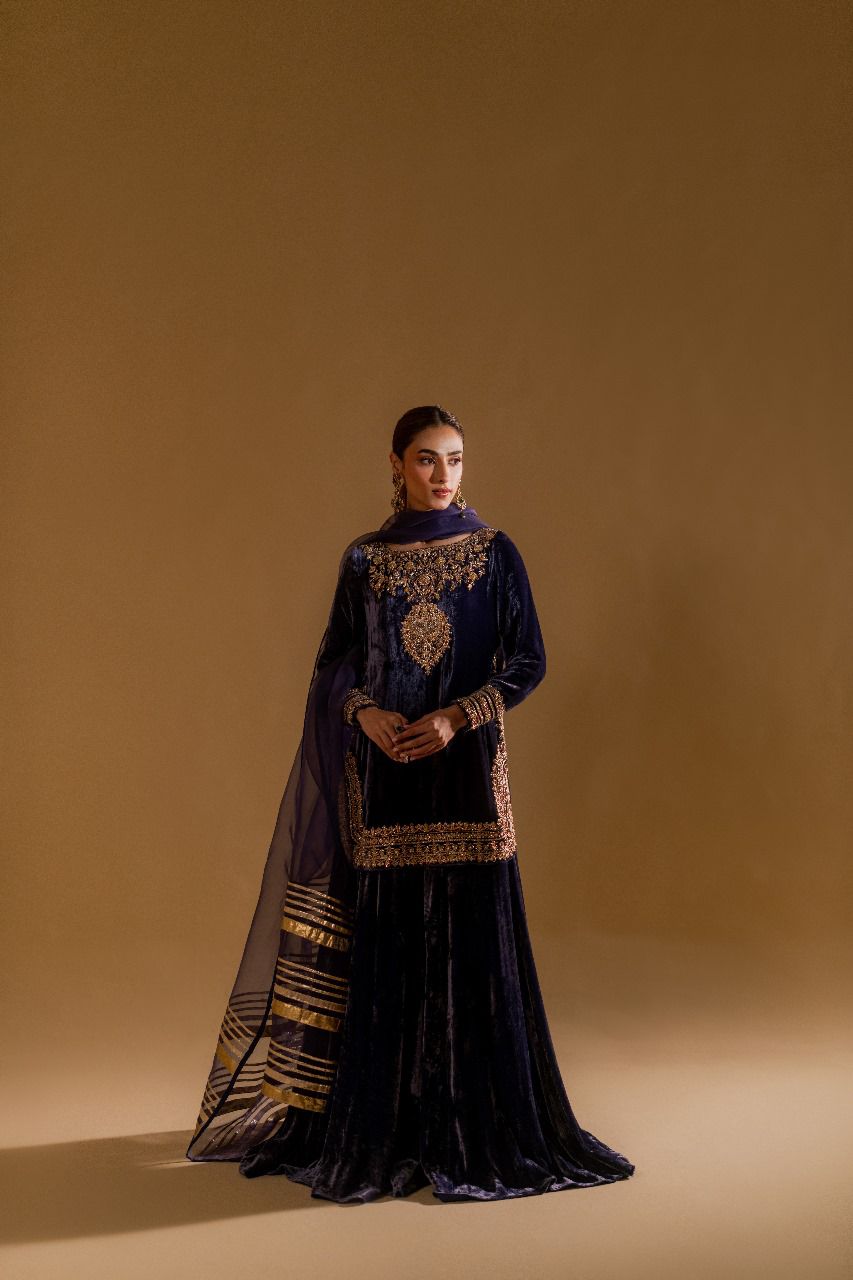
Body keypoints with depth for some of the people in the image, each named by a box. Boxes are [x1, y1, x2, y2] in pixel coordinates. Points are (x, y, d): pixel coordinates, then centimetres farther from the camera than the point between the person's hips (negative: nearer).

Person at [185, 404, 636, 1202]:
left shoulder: (495, 552, 3)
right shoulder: (365, 559, 8)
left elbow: (528, 662, 0)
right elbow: (335, 662, 8)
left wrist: (455, 717, -14)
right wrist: (367, 713, -12)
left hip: (465, 764, -1)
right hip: (383, 766, 2)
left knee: (472, 936, -2)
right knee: (385, 940, 2)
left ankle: (478, 1127, 8)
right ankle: (389, 1126, 12)